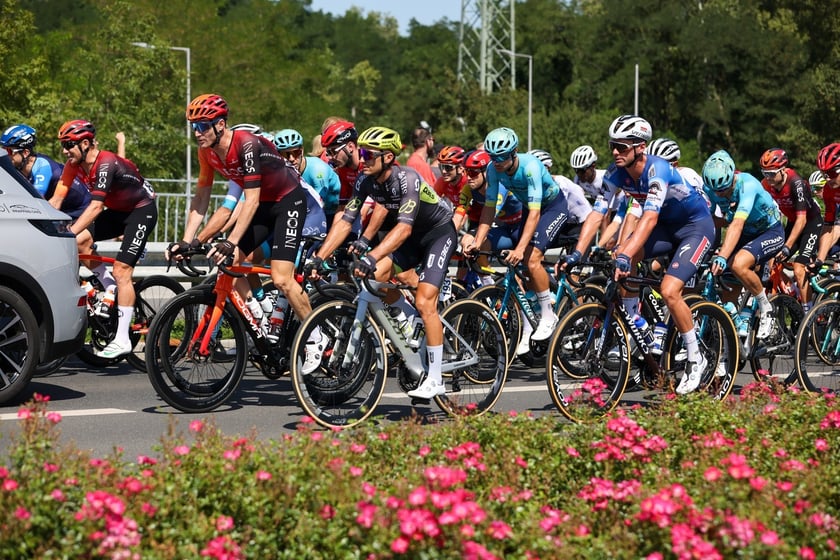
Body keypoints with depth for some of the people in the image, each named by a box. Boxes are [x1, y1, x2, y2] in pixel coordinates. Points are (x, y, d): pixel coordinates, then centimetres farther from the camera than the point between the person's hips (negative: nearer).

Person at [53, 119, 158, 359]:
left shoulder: (106, 164, -30)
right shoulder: (74, 164, -7)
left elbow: (96, 206, -36)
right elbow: (56, 200, -7)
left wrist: (68, 233, -41)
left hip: (142, 210, -8)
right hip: (117, 211, 8)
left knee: (121, 271, -16)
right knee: (80, 241, -14)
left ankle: (122, 340, -14)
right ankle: (113, 293, 4)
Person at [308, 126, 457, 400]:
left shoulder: (407, 179, -32)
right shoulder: (366, 182, -12)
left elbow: (404, 227, -42)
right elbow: (345, 221, -13)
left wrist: (371, 256, -53)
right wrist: (319, 257, -22)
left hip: (439, 232, -6)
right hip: (412, 237, 6)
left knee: (424, 303, -18)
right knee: (376, 274, -21)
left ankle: (435, 379, -9)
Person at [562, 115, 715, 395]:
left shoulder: (657, 169, -32)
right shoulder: (616, 173, -13)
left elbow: (650, 216, -43)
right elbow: (597, 213, -16)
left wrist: (626, 257, -53)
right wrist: (577, 253, -28)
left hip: (697, 226, -7)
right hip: (667, 226, 7)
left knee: (668, 291, -21)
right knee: (620, 254, -20)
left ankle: (695, 359, -3)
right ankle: (633, 321, -3)